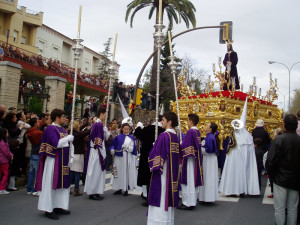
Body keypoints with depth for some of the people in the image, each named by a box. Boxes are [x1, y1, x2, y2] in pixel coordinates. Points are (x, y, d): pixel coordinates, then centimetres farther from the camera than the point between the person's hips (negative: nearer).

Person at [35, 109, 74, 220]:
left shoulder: (62, 129, 15)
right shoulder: (51, 129, -11)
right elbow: (56, 144, -22)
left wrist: (70, 158, 13)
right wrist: (68, 138, -12)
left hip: (63, 161, 9)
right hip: (54, 160, -9)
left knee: (62, 182, 11)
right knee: (51, 183, -2)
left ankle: (59, 206, 21)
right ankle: (48, 209, 5)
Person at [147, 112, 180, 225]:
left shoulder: (164, 136, -17)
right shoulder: (175, 136, 8)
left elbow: (157, 154, -17)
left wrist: (153, 166, -1)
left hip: (163, 173, -8)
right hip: (173, 172, 8)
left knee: (161, 196, -2)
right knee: (169, 195, 14)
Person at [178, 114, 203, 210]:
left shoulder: (190, 132, -16)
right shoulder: (197, 131, 10)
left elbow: (184, 146, -19)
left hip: (189, 159, -9)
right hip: (196, 159, 9)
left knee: (188, 180, -4)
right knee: (193, 180, 13)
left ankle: (188, 203, 1)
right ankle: (192, 202, 20)